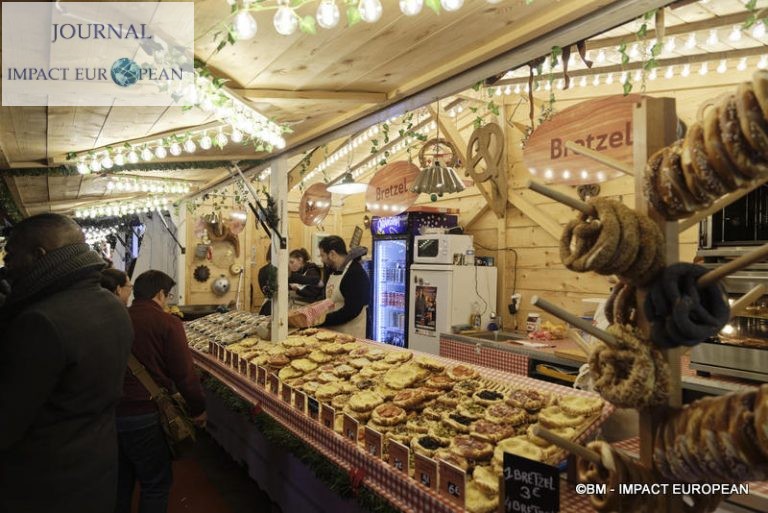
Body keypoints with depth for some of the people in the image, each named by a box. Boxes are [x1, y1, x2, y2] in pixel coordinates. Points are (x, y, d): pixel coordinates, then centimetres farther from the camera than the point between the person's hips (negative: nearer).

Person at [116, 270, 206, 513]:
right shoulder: (167, 323, -14)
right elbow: (184, 373, -14)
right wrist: (198, 409, 0)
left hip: (111, 411, 6)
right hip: (144, 415, -6)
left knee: (120, 481, 23)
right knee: (156, 483, 11)